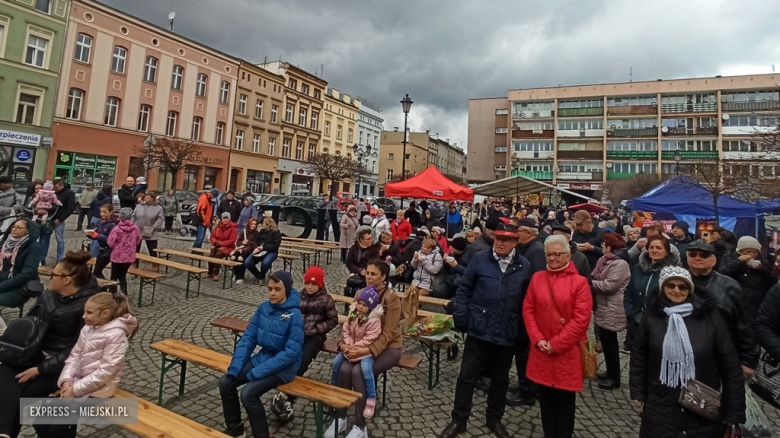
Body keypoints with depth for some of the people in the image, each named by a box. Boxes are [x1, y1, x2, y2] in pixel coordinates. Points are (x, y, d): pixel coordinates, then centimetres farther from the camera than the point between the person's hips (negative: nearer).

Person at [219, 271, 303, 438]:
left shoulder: (295, 316, -21)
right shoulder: (264, 308, -2)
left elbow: (291, 352, -24)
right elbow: (248, 338, 1)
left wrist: (257, 373, -23)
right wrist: (235, 367, -11)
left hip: (283, 367, -7)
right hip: (262, 357, 7)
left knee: (248, 393, -23)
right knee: (226, 382, -3)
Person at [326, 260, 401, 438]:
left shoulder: (392, 298, -15)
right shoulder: (360, 294, 2)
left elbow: (387, 333, -20)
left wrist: (367, 350, -31)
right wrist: (343, 343, -17)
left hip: (388, 347, -4)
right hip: (362, 345, 5)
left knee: (358, 371, -27)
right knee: (344, 368, -22)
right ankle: (340, 418, -4)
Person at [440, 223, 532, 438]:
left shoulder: (524, 266, -2)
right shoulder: (480, 259, -6)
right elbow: (464, 289, -2)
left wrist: (524, 330, 1)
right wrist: (460, 318, -7)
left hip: (507, 334, 2)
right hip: (479, 330, -1)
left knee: (500, 379, 18)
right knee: (467, 376, 8)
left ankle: (494, 418, 39)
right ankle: (459, 420, 25)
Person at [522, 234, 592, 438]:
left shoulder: (579, 281, -7)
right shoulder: (537, 278, 3)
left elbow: (581, 318, -12)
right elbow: (528, 309, 4)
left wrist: (556, 344, -12)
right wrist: (538, 339, -7)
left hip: (567, 352, -3)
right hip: (541, 351, 3)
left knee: (565, 399, 10)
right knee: (545, 396, 14)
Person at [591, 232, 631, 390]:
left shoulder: (620, 264, -17)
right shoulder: (605, 261, 12)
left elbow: (610, 285, -24)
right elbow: (596, 278, 12)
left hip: (612, 310, -9)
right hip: (604, 307, 9)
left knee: (609, 342, 0)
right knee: (606, 340, 17)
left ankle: (614, 378, 14)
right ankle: (610, 373, 31)